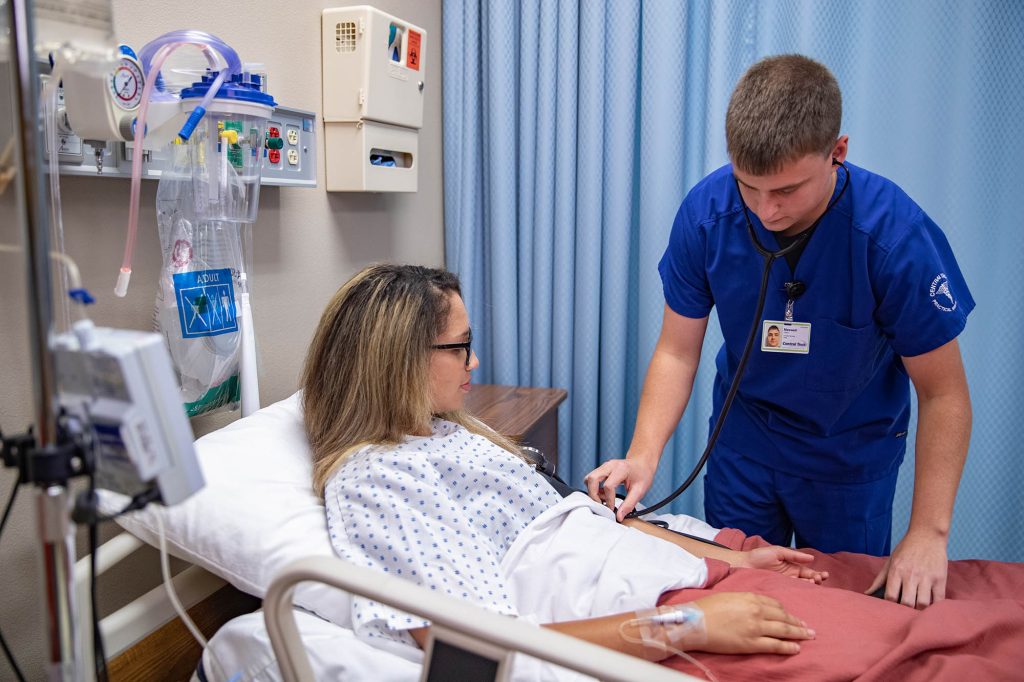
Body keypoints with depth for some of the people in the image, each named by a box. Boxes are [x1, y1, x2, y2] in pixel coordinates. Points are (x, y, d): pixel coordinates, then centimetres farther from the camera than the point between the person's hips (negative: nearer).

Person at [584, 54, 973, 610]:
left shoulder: (897, 236, -27)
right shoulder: (706, 212, -21)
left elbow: (943, 395, -17)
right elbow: (677, 350, -12)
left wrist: (928, 533, -22)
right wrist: (643, 455, -25)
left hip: (853, 454, -1)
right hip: (743, 439, 2)